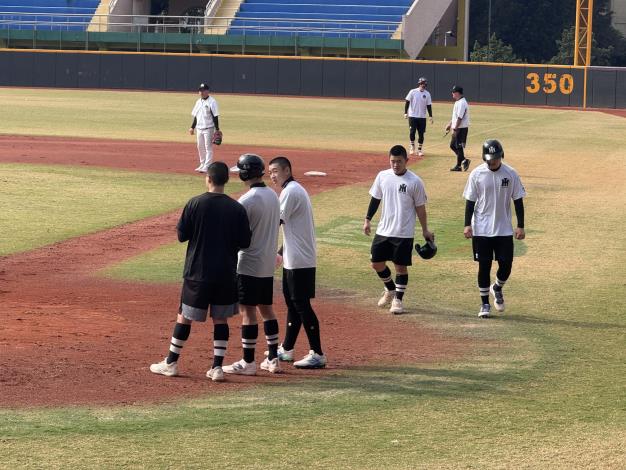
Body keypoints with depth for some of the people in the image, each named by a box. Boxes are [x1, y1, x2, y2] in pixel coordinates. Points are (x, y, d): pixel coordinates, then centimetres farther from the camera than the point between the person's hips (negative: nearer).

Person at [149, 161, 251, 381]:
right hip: (226, 273, 2)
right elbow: (245, 242, 0)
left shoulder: (195, 204, -9)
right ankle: (217, 367, 6)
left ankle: (171, 363, 16)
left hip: (197, 272, -2)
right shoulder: (237, 208, -4)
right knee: (220, 319, 10)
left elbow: (181, 235, -4)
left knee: (184, 316, 9)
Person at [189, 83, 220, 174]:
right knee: (200, 147, 12)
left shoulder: (212, 102, -10)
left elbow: (215, 116, -12)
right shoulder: (198, 102, 12)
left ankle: (207, 166, -7)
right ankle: (202, 165, 22)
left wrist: (217, 129, -16)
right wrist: (192, 127, 15)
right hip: (199, 128, 7)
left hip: (208, 128, -7)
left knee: (208, 148, -6)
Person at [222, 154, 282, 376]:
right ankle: (273, 359, 17)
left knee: (247, 310, -3)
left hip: (249, 264, -8)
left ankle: (248, 363, -1)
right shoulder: (273, 196, 8)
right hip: (268, 264, 8)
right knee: (266, 308, 15)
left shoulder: (247, 200, -18)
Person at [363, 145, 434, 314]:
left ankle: (398, 299, 14)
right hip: (383, 230, 5)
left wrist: (425, 230, 0)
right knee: (377, 263, 10)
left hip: (404, 233, -5)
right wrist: (368, 220, 10)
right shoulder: (382, 176, 2)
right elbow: (375, 198, 13)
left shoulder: (415, 181, -10)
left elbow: (420, 207, -3)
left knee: (401, 266, 0)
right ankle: (390, 289, 34)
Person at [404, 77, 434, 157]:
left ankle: (419, 149, 10)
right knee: (412, 132, -7)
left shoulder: (427, 94, 4)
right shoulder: (413, 92, -3)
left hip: (422, 117, 2)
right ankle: (412, 146, 17)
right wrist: (406, 113, -11)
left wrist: (430, 116, 0)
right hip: (412, 116, -2)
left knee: (421, 134, 1)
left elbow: (429, 106, 7)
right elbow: (407, 102, -3)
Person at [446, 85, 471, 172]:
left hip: (461, 128, -10)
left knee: (459, 147, -5)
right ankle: (464, 160, 17)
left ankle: (459, 166, 0)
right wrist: (450, 124, 21)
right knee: (453, 145, 14)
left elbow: (459, 118, -23)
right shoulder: (458, 102, 14)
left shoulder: (461, 103, -19)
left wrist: (454, 129, -23)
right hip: (457, 128, 10)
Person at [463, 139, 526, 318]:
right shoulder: (477, 174, -5)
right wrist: (467, 225, -7)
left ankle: (497, 288, 32)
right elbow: (470, 201, 0)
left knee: (506, 264, 0)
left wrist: (520, 226, -2)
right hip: (481, 229, -1)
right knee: (484, 266, 2)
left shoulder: (510, 174, -4)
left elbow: (518, 200, 1)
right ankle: (484, 303, 14)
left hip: (504, 229, 1)